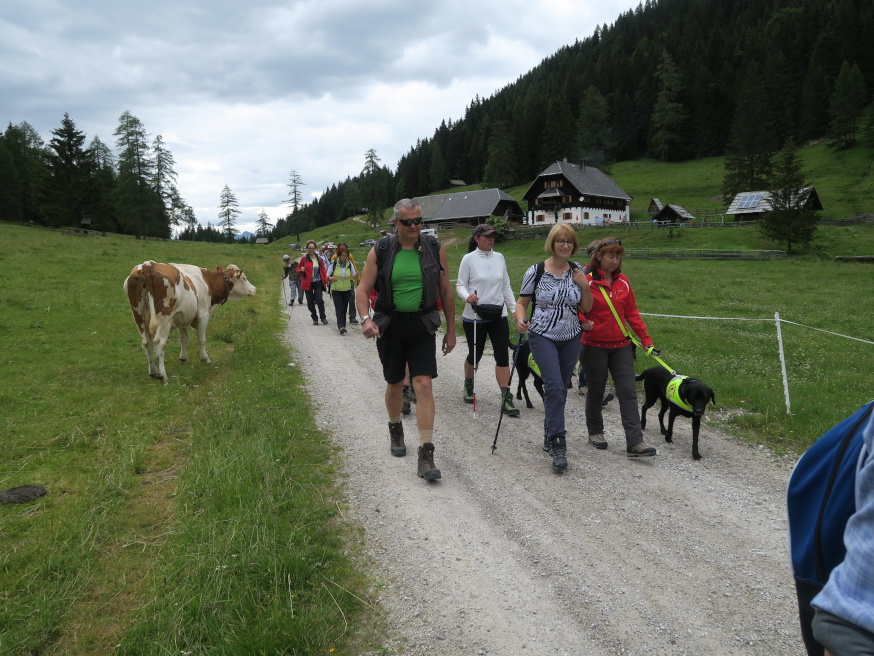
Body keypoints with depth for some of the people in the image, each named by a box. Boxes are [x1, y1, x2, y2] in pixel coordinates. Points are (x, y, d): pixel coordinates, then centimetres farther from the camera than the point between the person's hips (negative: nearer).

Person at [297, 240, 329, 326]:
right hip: (308, 283, 0)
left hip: (318, 282, 0)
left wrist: (325, 280, 3)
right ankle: (315, 319, 17)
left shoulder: (319, 258, 6)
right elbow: (298, 269, 6)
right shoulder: (304, 259, 0)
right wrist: (301, 270, -16)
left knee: (319, 300, -11)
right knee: (310, 302, 4)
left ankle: (323, 318, 2)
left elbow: (323, 270, 11)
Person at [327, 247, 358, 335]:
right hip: (336, 290, -3)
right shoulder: (333, 263, -6)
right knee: (339, 307, -14)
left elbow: (354, 276, 7)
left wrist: (356, 274, -17)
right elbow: (327, 275, 0)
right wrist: (330, 278, -23)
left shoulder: (349, 264, 1)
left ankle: (342, 325, 20)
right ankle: (341, 326, -21)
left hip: (347, 289, 3)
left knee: (344, 308, 7)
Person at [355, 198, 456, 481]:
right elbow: (363, 289, -3)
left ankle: (426, 455, -6)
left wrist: (451, 330, 7)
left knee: (424, 385, -10)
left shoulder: (434, 249, -1)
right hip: (389, 326, 1)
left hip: (422, 325, 0)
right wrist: (365, 318, -22)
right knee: (395, 384, 14)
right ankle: (395, 430, 42)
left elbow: (446, 291, 6)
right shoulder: (380, 251, -3)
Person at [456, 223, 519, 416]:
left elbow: (506, 286, 10)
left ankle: (506, 399, 0)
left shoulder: (499, 258, 6)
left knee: (503, 356, -4)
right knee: (474, 355, 11)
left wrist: (515, 308, 4)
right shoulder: (469, 259, -6)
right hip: (474, 317, -3)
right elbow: (460, 285, -5)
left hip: (498, 315, 3)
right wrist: (467, 296, -26)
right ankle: (468, 385, 39)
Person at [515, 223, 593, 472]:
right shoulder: (536, 271, -6)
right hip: (543, 337, -4)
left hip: (571, 339, 4)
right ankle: (558, 443, -14)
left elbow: (587, 308, 7)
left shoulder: (578, 271, 4)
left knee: (560, 388, 12)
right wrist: (520, 319, -20)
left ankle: (549, 434, 30)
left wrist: (584, 285, -8)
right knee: (554, 386, -17)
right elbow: (522, 303, 0)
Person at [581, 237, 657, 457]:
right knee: (596, 391, 10)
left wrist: (645, 338, 7)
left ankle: (634, 442, -3)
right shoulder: (587, 281, -8)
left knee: (628, 392, -2)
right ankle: (595, 432, 30)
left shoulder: (623, 281, 6)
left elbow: (632, 313, 10)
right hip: (595, 346, -4)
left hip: (621, 346, 4)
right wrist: (583, 323, -21)